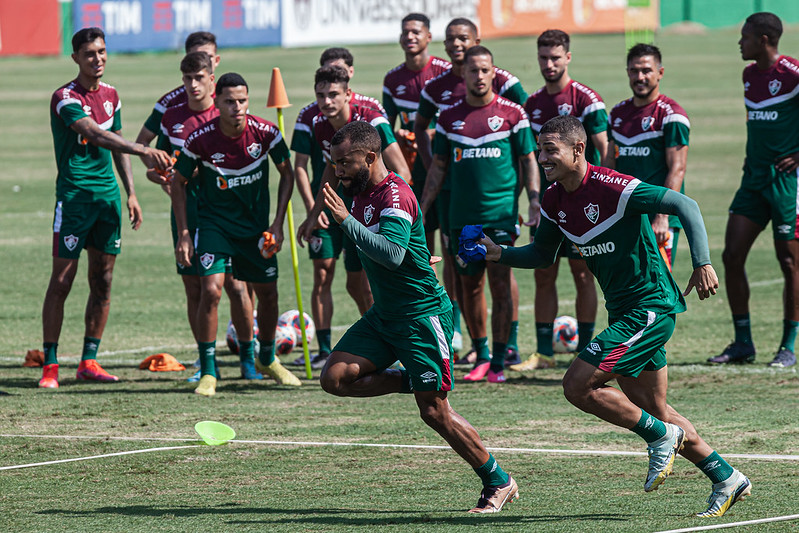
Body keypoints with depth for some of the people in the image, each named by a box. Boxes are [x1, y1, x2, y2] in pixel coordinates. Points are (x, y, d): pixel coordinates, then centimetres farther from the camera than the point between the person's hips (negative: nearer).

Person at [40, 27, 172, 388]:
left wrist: (131, 192, 16)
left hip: (108, 194, 7)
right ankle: (50, 365, -3)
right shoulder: (65, 98, -12)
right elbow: (97, 135, -27)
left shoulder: (110, 95, 11)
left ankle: (89, 361, 13)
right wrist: (145, 151, -37)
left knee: (103, 281, 6)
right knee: (61, 281, -6)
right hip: (74, 194, -7)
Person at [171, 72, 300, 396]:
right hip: (214, 221, -3)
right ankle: (208, 372, -8)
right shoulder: (201, 139, -19)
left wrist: (277, 223, -5)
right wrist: (183, 234, -7)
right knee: (211, 289, -18)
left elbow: (287, 174, 2)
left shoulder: (266, 133, -15)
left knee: (267, 292, 9)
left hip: (255, 223, 3)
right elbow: (178, 182, -3)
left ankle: (267, 359, 35)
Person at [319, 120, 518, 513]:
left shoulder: (395, 195, -19)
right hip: (384, 315, 9)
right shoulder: (361, 193, 9)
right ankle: (410, 380, 11)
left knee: (434, 411, -7)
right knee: (335, 377, -9)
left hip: (422, 314, -9)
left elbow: (392, 253, -35)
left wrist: (346, 220, -35)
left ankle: (498, 483, 8)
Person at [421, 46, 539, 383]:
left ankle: (499, 362, -1)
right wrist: (421, 209, 11)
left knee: (500, 285, -7)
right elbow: (439, 166, 15)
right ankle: (481, 357, 18)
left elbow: (528, 160, 5)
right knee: (470, 287, 7)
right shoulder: (450, 117, 9)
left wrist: (534, 198, -7)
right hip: (462, 214, 3)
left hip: (501, 213, -3)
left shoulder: (512, 114, 1)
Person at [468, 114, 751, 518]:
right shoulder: (555, 200, 5)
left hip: (650, 307, -9)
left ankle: (662, 437, 1)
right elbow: (542, 254, 19)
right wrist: (499, 254, 2)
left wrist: (702, 263, -28)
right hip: (624, 312, 9)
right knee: (654, 412, 14)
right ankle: (727, 479, 25)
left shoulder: (611, 188, -20)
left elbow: (685, 205, -20)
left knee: (578, 385, -15)